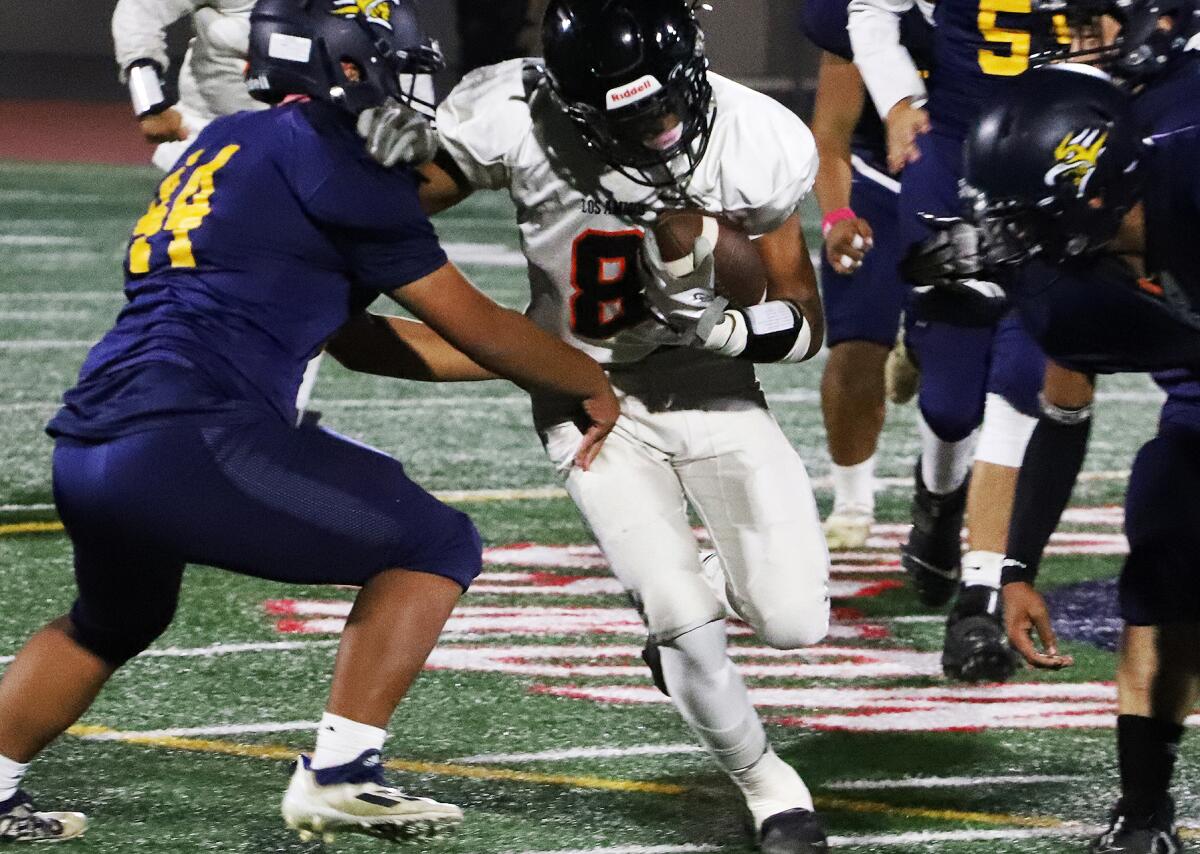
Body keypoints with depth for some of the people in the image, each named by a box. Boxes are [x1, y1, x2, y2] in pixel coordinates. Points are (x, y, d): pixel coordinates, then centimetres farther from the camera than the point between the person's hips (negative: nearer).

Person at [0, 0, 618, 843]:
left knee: (115, 622, 37)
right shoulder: (331, 160, 0)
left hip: (84, 452, 9)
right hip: (192, 443, -9)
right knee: (436, 546, 4)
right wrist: (590, 381, 22)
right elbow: (472, 324, 6)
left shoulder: (230, 144, 25)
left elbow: (359, 339, 32)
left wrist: (530, 365, 34)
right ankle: (340, 774, -3)